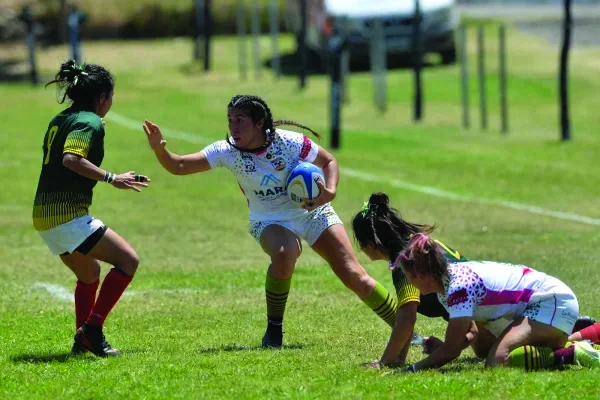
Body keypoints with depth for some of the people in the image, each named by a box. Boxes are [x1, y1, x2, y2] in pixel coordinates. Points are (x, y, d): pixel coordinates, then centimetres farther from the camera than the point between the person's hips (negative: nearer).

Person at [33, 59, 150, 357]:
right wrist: (111, 179, -23)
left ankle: (82, 339, 21)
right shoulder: (90, 122, -11)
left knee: (90, 273, 26)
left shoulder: (60, 120, 16)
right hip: (69, 214, -10)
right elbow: (71, 159, -27)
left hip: (44, 215, 10)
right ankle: (93, 329, -13)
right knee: (128, 260, -7)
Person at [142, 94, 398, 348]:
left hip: (312, 212, 0)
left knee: (353, 275, -6)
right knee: (284, 254, -36)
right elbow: (178, 166, -22)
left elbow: (328, 161, -5)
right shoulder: (226, 151, -18)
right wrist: (159, 149, -41)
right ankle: (274, 331, -19)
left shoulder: (289, 143, -21)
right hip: (270, 222, 0)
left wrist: (329, 192, -23)